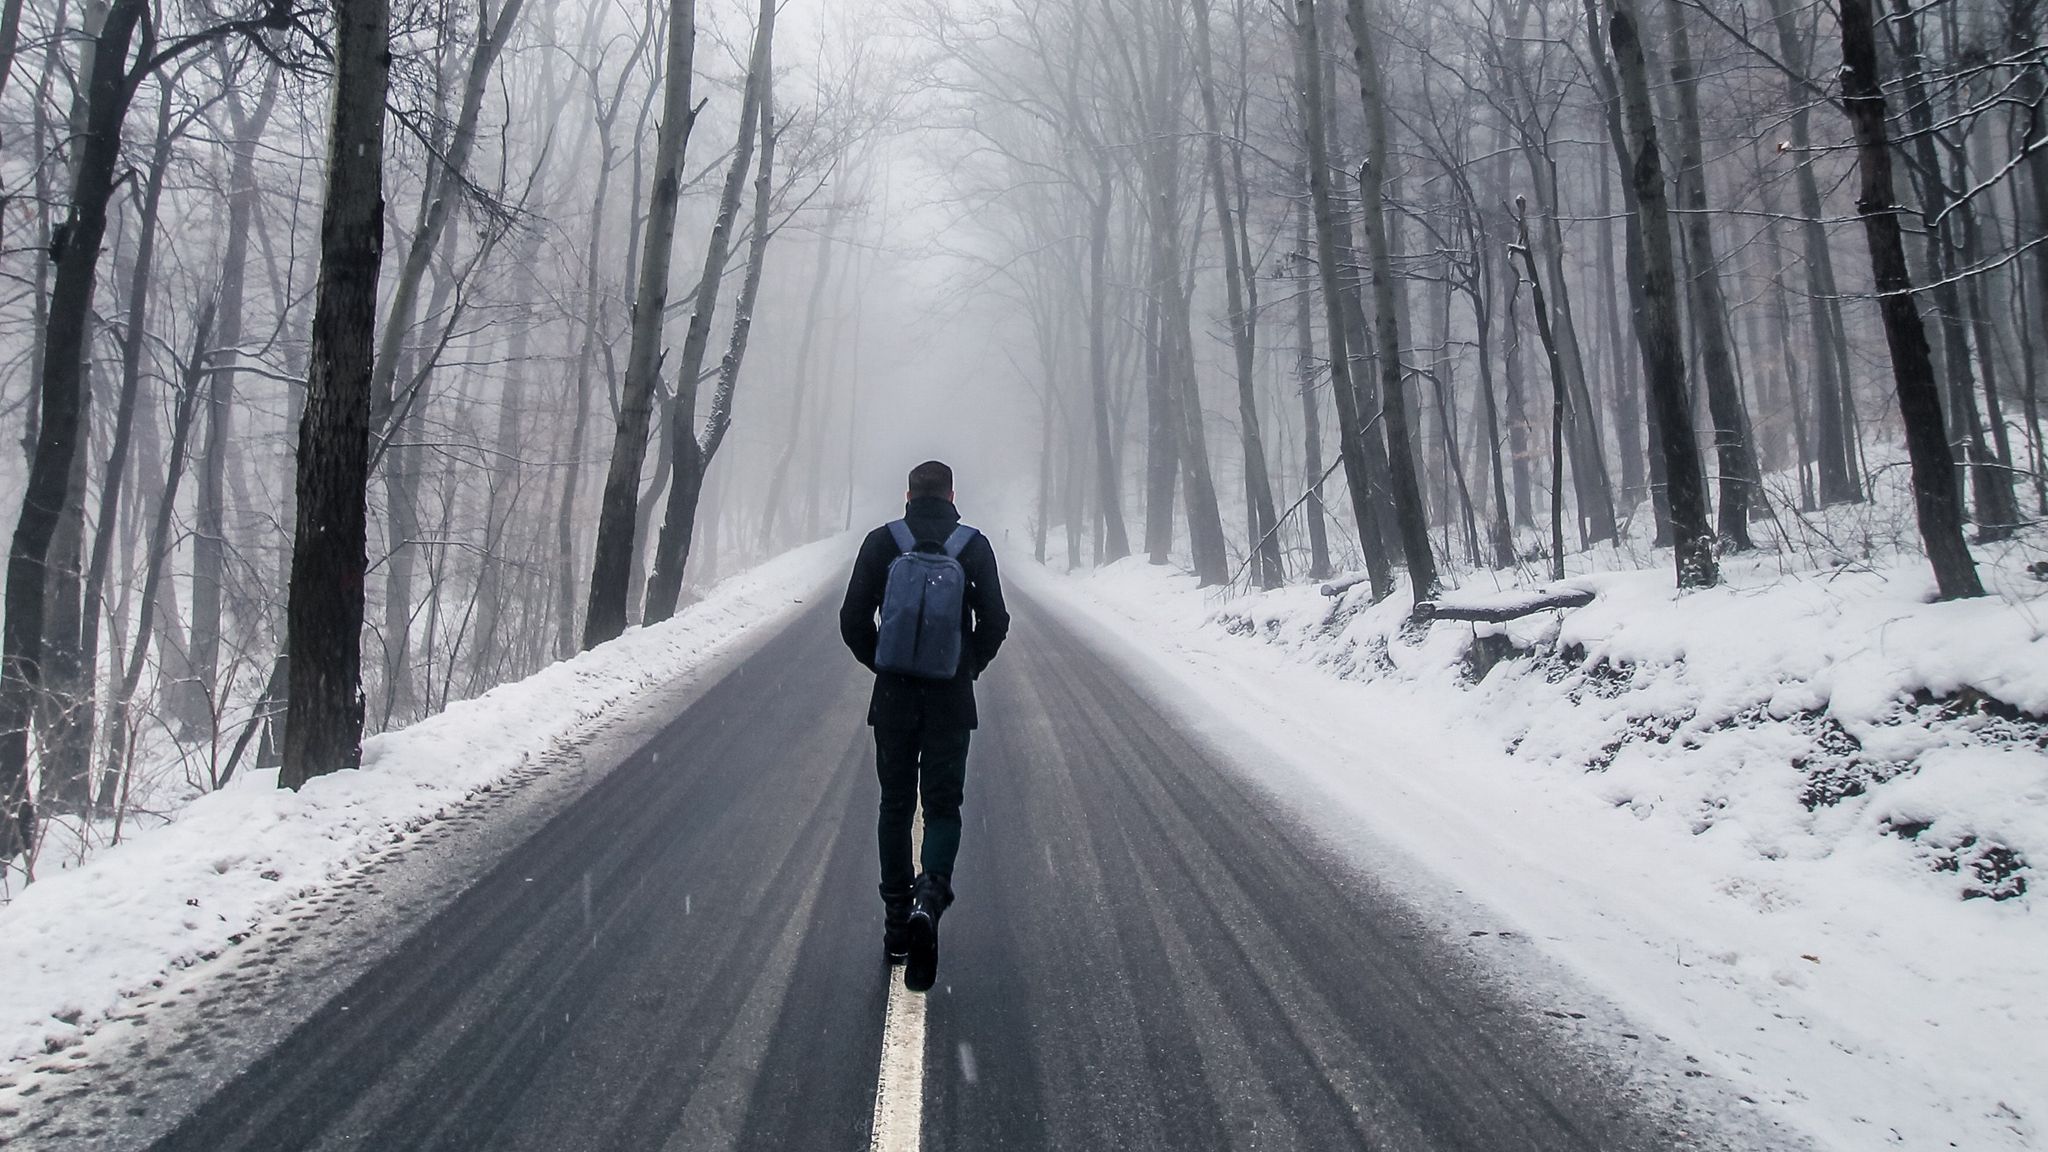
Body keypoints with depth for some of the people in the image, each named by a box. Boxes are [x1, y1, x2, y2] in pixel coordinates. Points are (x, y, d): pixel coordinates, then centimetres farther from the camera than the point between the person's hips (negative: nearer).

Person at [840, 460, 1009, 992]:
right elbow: (995, 622, -3)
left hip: (894, 698, 1)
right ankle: (930, 897, -20)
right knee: (943, 805, 6)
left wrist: (882, 664, 12)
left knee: (895, 806, 13)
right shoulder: (974, 546, -2)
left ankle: (897, 919, 17)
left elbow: (853, 620, -3)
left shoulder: (881, 542, -1)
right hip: (952, 701, -1)